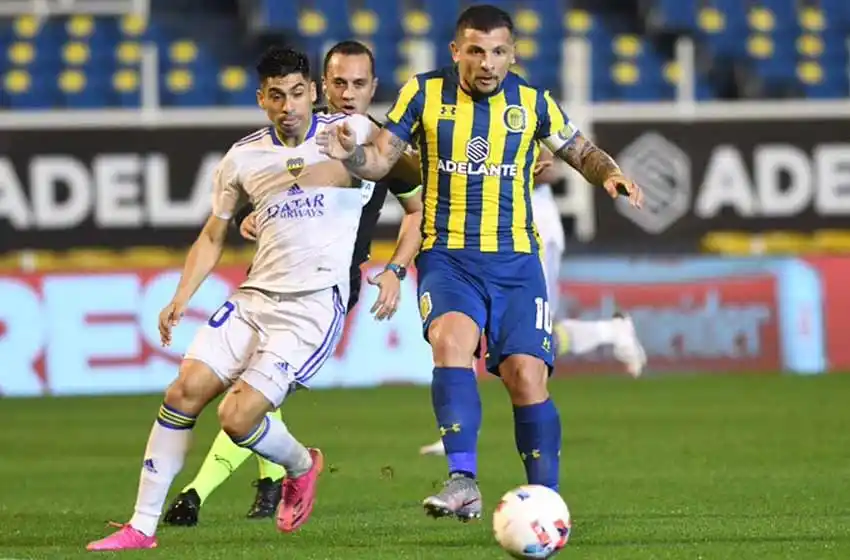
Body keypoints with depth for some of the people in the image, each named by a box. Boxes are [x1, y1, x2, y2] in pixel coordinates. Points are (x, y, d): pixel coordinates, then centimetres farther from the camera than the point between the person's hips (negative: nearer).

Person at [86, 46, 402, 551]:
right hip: (256, 296, 5)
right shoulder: (243, 158, 9)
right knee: (184, 392, -9)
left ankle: (302, 465, 17)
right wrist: (181, 299, 6)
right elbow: (213, 236, 18)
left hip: (315, 304, -5)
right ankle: (142, 526, -2)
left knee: (238, 417, -16)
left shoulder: (348, 131, -3)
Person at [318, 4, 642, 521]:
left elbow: (581, 151, 16)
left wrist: (609, 173, -5)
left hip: (516, 262, 1)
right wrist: (352, 154, -20)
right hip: (447, 258, -1)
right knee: (452, 338, -30)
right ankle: (463, 482, -36)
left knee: (527, 377, -10)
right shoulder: (425, 94, 2)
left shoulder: (533, 103, 4)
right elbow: (381, 161, 2)